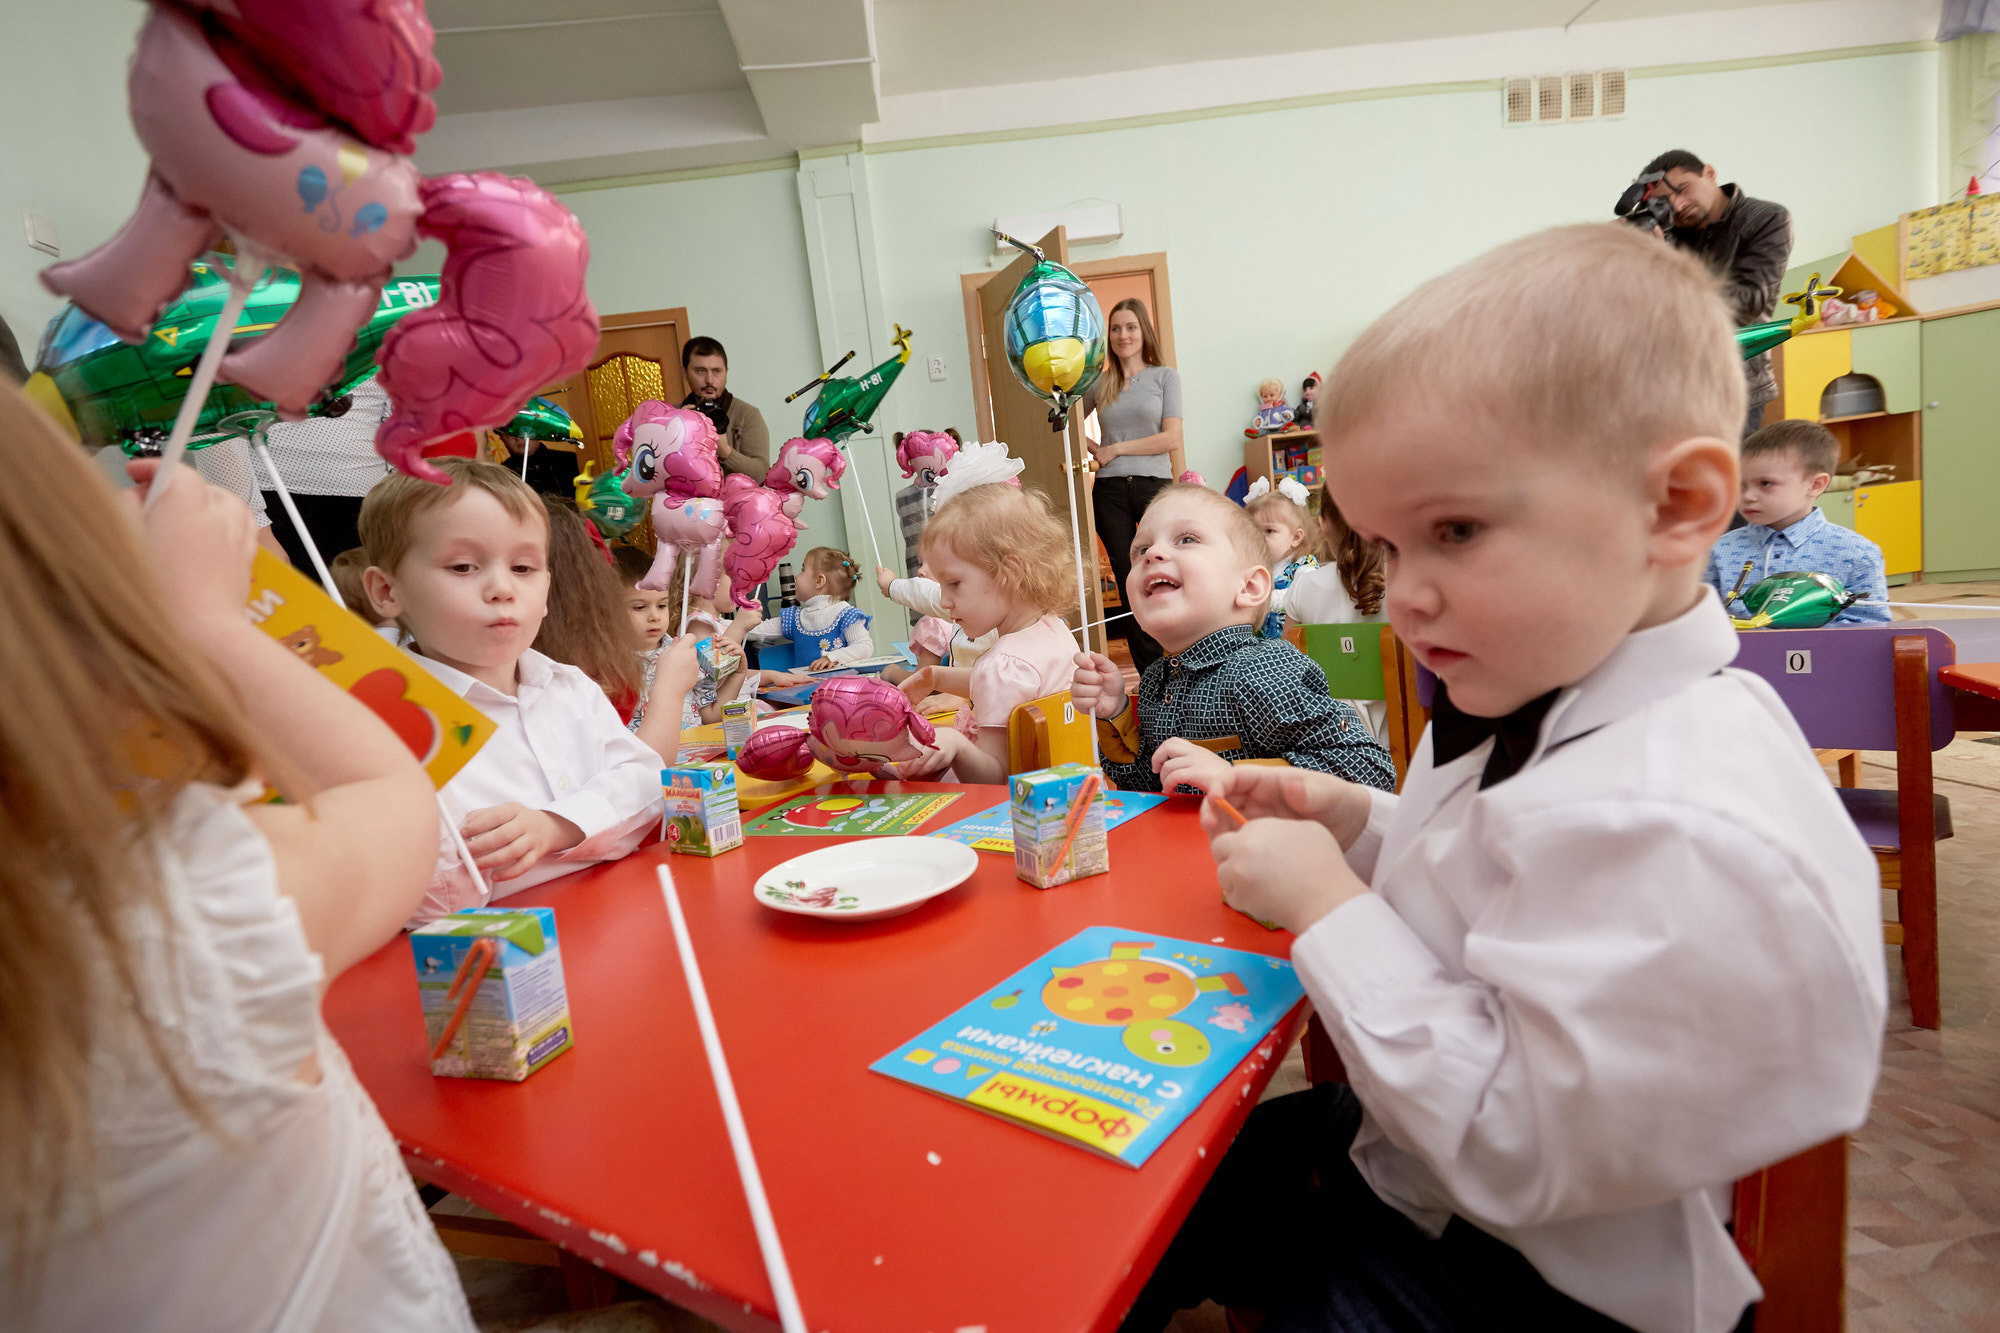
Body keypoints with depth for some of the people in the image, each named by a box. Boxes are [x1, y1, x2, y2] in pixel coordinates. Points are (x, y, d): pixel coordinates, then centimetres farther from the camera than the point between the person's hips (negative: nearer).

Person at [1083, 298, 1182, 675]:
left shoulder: (1165, 376, 4)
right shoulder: (1099, 384, 12)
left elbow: (1172, 439, -6)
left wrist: (1117, 449, -5)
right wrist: (1093, 449, 4)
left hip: (1154, 485, -3)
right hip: (1110, 490, 3)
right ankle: (1151, 677, 11)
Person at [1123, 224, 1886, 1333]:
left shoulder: (1683, 832, -34)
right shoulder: (1541, 705, -4)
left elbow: (1510, 1147, -30)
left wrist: (1325, 904, -26)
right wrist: (1357, 825, -5)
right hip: (1396, 1150, 8)